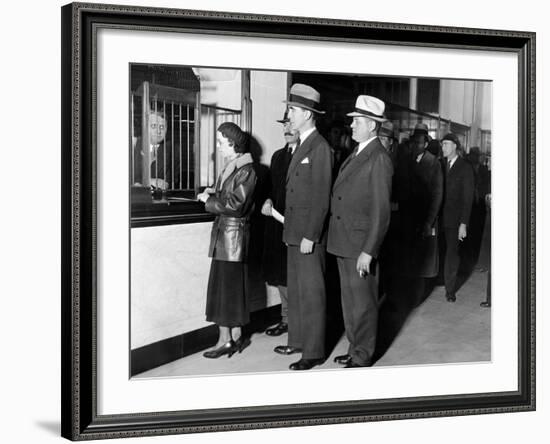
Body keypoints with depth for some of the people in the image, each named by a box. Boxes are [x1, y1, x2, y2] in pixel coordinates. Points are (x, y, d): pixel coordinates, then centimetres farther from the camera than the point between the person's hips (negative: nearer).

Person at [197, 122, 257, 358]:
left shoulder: (246, 170, -15)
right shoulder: (232, 166, 13)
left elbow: (235, 205, -20)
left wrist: (208, 200, -10)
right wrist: (214, 193, 3)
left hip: (233, 232, -9)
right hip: (224, 232, 9)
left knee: (225, 286, -5)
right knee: (231, 286, 12)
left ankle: (226, 339, 1)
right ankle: (236, 336, 19)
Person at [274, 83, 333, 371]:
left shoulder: (320, 147, -14)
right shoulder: (302, 146, 15)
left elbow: (321, 197, -18)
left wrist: (310, 236, -19)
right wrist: (292, 230, 12)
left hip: (310, 235, -9)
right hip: (295, 232, 9)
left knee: (311, 293, -1)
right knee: (295, 291, 16)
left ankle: (313, 352, 7)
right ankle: (297, 340, 28)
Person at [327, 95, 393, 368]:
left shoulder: (379, 159, -14)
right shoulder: (356, 154, 14)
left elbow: (381, 211, -17)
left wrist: (368, 251, -19)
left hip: (361, 245, -9)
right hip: (344, 243, 9)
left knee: (363, 303, 2)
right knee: (349, 301, 17)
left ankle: (362, 358, 14)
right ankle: (355, 349, 30)